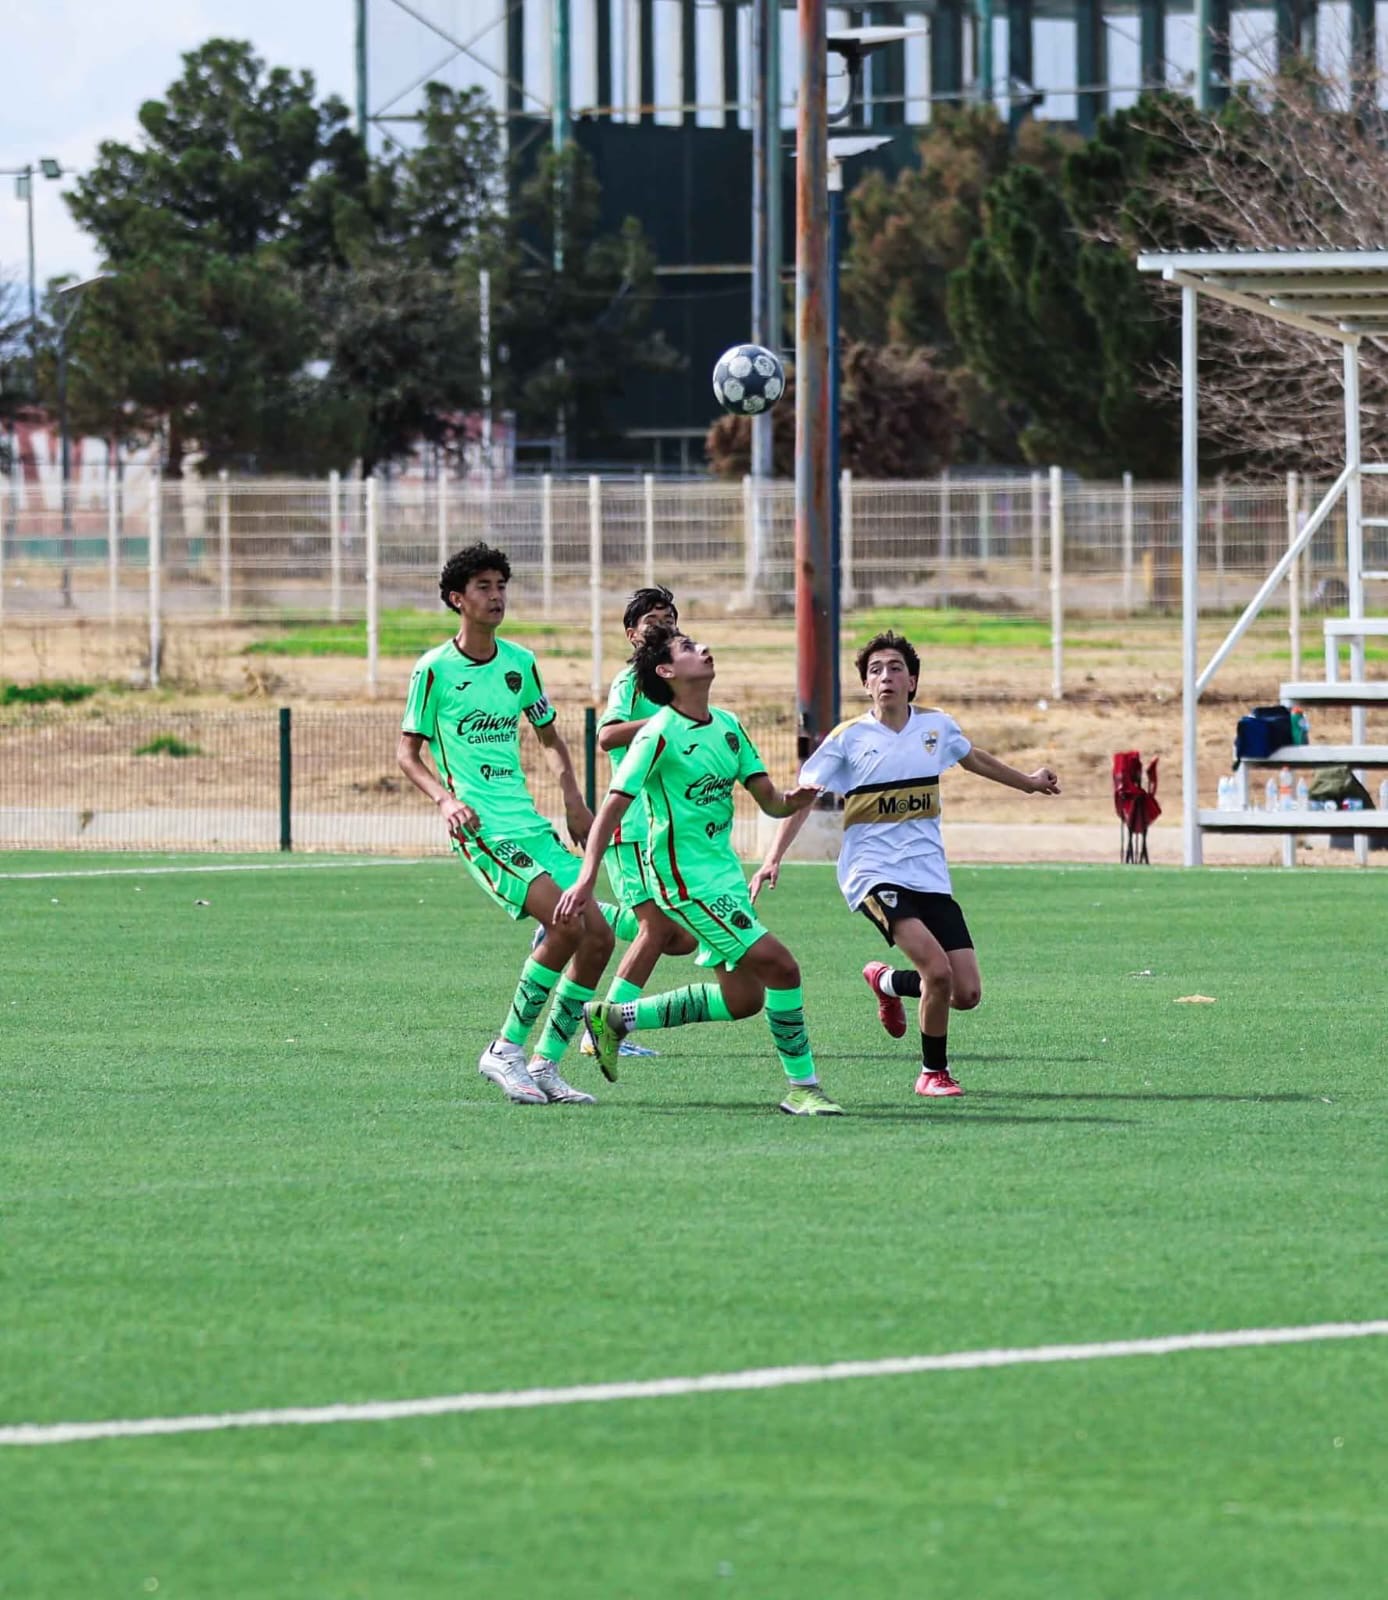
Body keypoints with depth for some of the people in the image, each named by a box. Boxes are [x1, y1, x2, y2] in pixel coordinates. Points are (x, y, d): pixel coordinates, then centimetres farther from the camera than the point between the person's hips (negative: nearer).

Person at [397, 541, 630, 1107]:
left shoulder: (519, 662, 12)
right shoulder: (435, 669, -4)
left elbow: (549, 737, 25)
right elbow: (407, 752, 0)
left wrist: (574, 801, 11)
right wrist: (444, 799, -17)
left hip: (529, 822, 7)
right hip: (480, 827, -7)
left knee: (599, 937, -3)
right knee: (567, 924, -24)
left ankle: (545, 1065, 7)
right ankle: (506, 1050, -12)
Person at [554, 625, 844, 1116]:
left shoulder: (727, 726, 9)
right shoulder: (660, 735, -14)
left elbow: (767, 799, 10)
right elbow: (613, 807, -16)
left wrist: (791, 800, -14)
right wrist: (586, 879, -24)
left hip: (724, 871, 9)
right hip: (685, 876, -9)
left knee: (743, 997, 11)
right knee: (779, 965, -16)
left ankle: (615, 1019, 25)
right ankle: (802, 1086, -5)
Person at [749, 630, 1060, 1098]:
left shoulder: (937, 727, 8)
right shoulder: (849, 738, -3)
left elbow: (974, 758, 29)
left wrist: (1029, 782, 42)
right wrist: (774, 858, -12)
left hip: (929, 876, 5)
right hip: (872, 874, -5)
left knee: (966, 993, -5)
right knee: (938, 969, -25)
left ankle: (888, 981, 27)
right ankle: (934, 1072, -3)